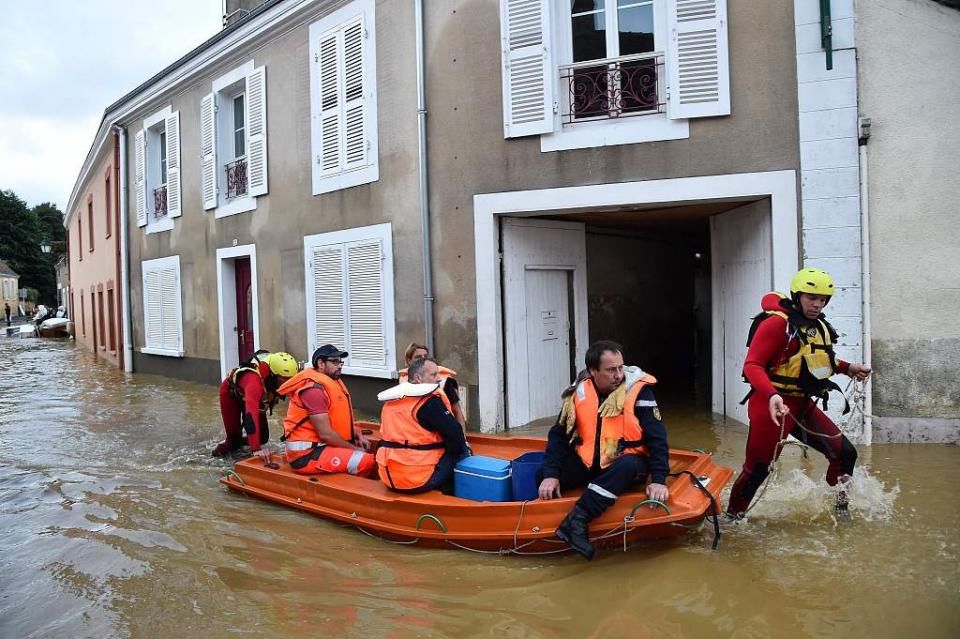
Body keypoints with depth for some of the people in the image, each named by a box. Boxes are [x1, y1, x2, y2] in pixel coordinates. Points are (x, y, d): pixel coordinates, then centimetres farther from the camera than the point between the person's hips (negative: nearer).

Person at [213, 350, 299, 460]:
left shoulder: (282, 380, -31)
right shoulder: (255, 380, -49)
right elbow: (251, 413, -56)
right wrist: (256, 449, -60)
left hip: (256, 398, 5)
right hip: (231, 393, -5)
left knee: (263, 437, 1)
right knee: (234, 436, -3)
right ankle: (230, 443, 31)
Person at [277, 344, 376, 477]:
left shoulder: (331, 383, 13)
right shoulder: (314, 389, -18)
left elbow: (339, 421, 19)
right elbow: (325, 433, -22)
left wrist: (358, 435, 2)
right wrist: (355, 449, -11)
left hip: (319, 446, 11)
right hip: (307, 454, -11)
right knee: (367, 462, -23)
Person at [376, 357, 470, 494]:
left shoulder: (391, 399, 10)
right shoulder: (430, 401, -13)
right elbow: (454, 434, -14)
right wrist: (463, 448, 7)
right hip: (419, 479, -8)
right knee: (462, 452, 7)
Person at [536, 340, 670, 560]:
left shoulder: (638, 390, -15)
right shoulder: (579, 392, -6)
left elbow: (656, 437, -15)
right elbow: (559, 435, -3)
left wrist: (658, 480, -25)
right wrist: (550, 474, -14)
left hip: (625, 461, -3)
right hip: (587, 460, 3)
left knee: (630, 466, -37)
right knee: (543, 474, -17)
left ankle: (577, 519, -40)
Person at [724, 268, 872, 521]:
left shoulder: (819, 327, 11)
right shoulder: (777, 323, -15)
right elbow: (752, 365, -22)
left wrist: (847, 368, 15)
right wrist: (772, 395, -36)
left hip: (803, 405, 8)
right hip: (772, 405, -7)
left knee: (845, 453, 5)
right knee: (758, 468, -1)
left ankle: (840, 507, 26)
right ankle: (731, 516, 18)